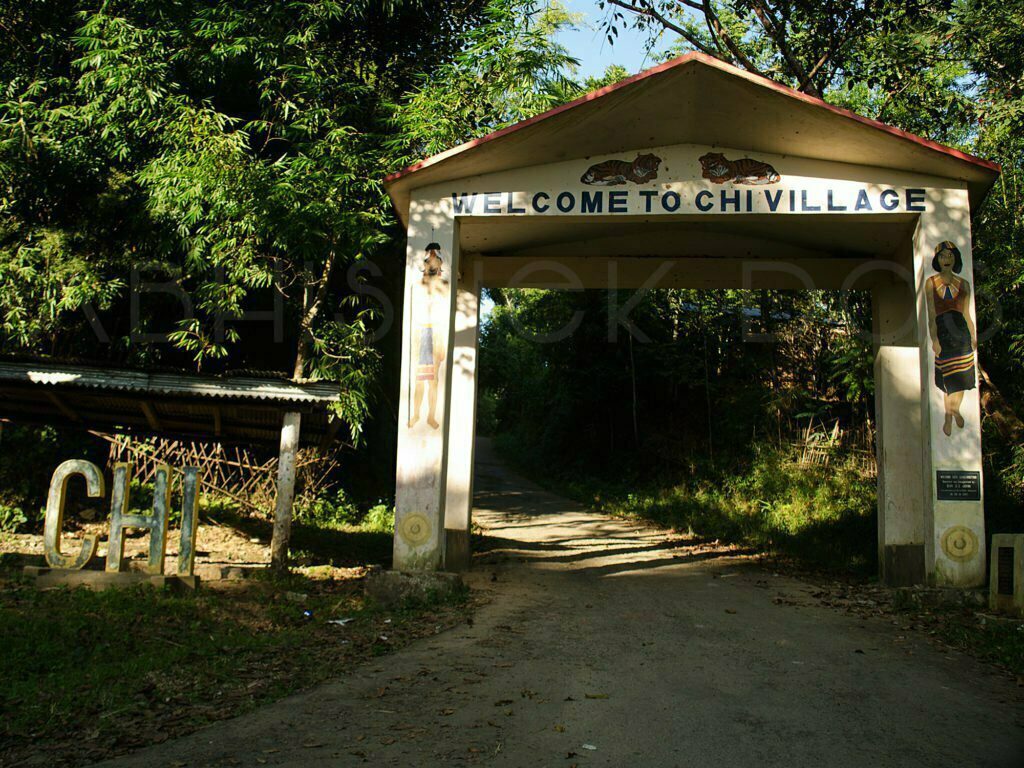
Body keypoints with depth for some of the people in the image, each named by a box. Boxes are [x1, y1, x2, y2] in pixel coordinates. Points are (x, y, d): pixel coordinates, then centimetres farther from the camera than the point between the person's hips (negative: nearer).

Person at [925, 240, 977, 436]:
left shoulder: (964, 284, 6)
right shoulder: (931, 283, 0)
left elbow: (967, 314, 10)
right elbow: (931, 314, -5)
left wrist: (973, 337, 8)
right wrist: (934, 339, -11)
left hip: (961, 332, 2)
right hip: (943, 333, -2)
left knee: (961, 376, 6)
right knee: (949, 378, -1)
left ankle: (956, 410, 27)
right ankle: (948, 416, 12)